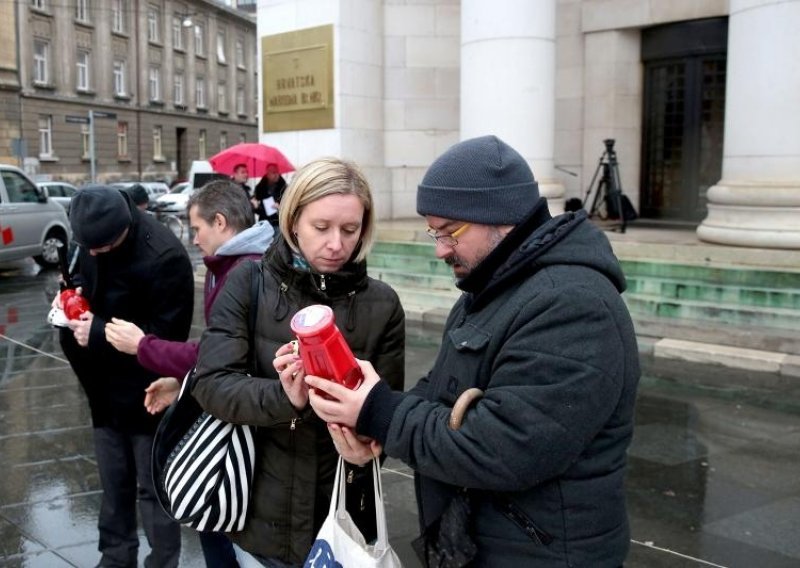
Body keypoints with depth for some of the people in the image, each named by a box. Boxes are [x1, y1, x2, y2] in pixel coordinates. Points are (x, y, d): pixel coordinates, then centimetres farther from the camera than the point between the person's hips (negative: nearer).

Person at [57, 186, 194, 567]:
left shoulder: (164, 257, -26)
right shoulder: (94, 238, -3)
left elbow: (166, 337, -23)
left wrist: (99, 335, -25)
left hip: (146, 395, -7)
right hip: (106, 387, 7)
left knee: (152, 488, 7)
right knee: (113, 483, 21)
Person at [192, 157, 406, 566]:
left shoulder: (382, 305, -4)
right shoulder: (249, 284, -6)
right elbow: (211, 384, -12)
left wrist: (368, 442, -23)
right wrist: (285, 398, -30)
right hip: (263, 513, -1)